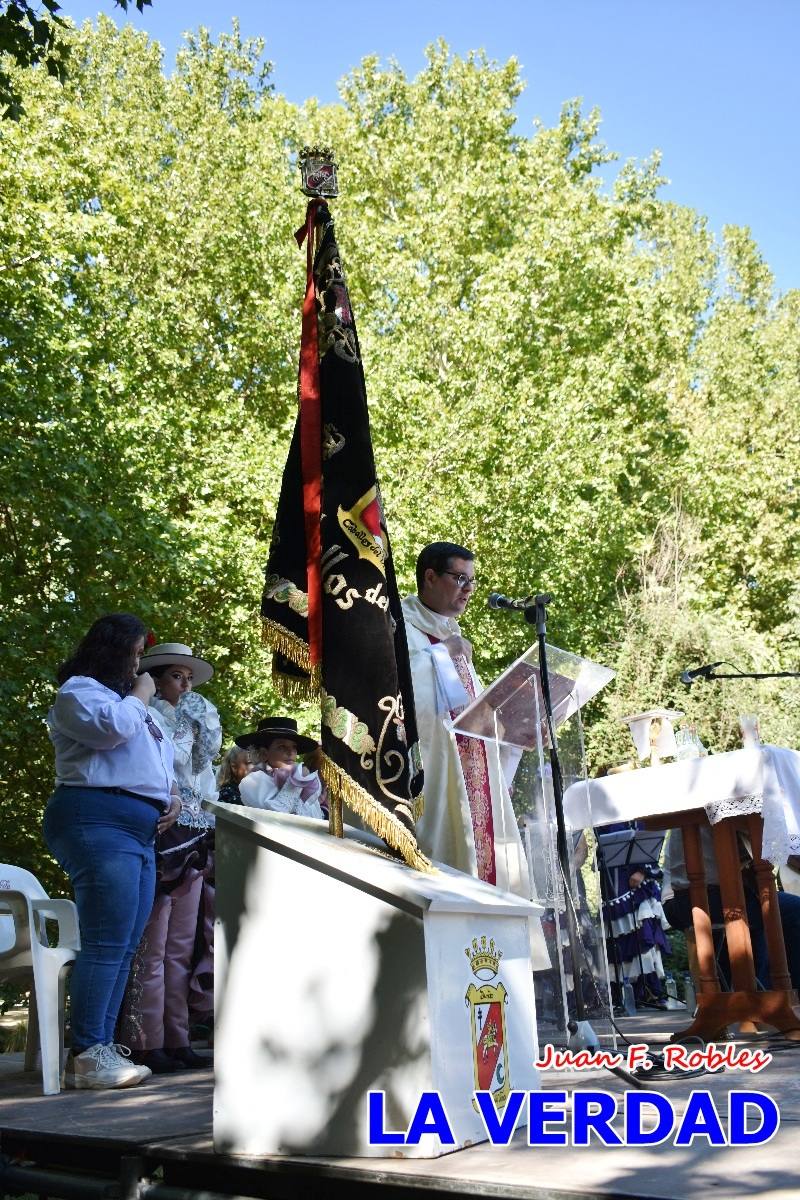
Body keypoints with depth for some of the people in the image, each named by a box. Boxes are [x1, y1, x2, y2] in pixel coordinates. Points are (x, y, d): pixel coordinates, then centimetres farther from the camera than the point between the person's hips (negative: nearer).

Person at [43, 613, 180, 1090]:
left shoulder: (129, 702, 30)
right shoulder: (79, 691, 2)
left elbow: (153, 763, 34)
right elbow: (111, 727, -19)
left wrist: (171, 797, 15)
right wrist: (139, 696, -1)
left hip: (141, 832, 9)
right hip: (99, 823, -9)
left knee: (125, 947, 4)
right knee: (107, 943, -14)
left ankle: (103, 1047, 7)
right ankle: (86, 1056, -12)